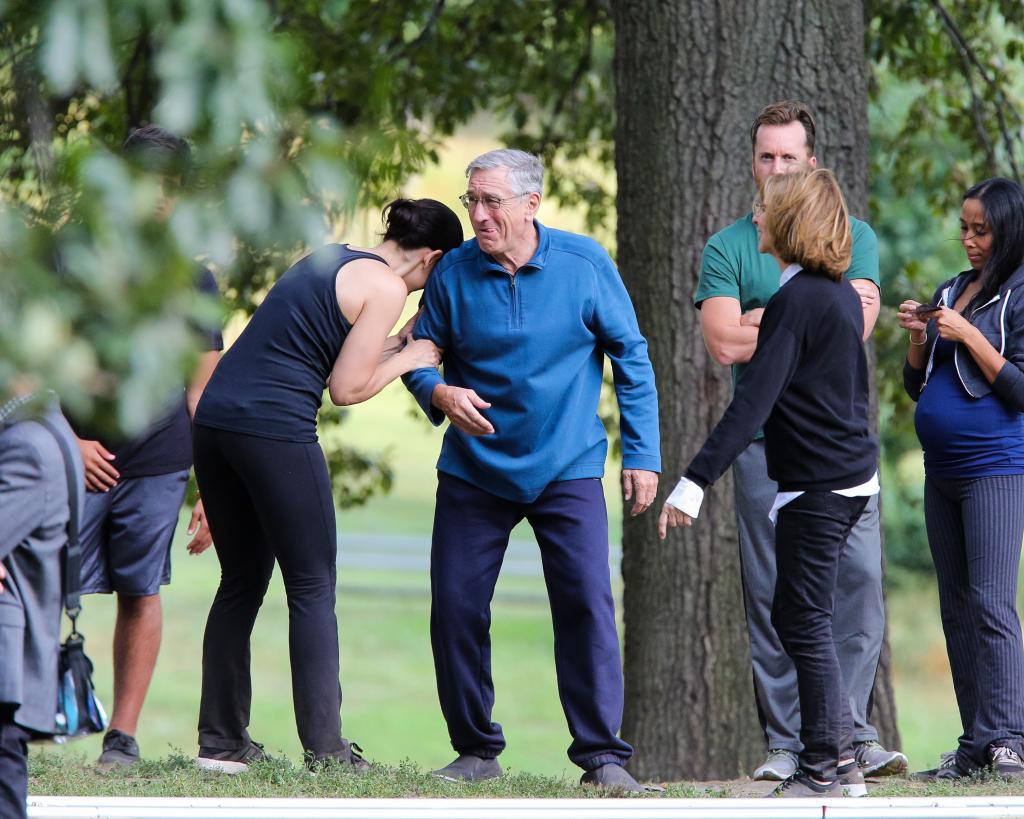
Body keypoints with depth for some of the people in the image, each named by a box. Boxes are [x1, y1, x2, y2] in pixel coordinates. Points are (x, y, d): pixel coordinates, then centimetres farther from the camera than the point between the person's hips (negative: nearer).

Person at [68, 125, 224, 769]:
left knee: (141, 592, 2)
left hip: (159, 461, 2)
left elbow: (203, 391, 13)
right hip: (79, 457, -2)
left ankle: (124, 735, 8)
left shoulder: (193, 279, 11)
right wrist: (65, 438, -9)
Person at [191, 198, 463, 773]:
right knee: (313, 589, 0)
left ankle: (221, 741, 15)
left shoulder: (332, 260, 21)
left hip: (215, 418, 8)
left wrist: (391, 346, 26)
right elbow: (348, 388, -7)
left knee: (241, 584, 15)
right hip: (275, 429, -8)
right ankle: (325, 750, -2)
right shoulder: (387, 287, -4)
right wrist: (407, 360, 8)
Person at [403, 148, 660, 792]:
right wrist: (440, 394, -19)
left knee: (586, 605, -11)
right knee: (456, 609, 0)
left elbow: (631, 359, 0)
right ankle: (476, 750, 15)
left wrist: (642, 455, -4)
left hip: (568, 472, -2)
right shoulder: (455, 273, -6)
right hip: (474, 471, 2)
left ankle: (602, 755, -5)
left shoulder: (584, 264, -8)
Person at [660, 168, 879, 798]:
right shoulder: (843, 295, 10)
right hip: (853, 473, 9)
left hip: (818, 485, -9)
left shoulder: (796, 302, -18)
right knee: (796, 616, 15)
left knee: (805, 622, -3)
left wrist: (696, 481, -29)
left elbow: (754, 402, -25)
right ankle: (837, 750, 18)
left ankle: (829, 768, 1)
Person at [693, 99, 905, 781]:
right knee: (772, 591, -1)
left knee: (859, 578, -7)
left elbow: (855, 326, -5)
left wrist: (770, 320, -5)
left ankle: (850, 730, -2)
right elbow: (726, 342, -7)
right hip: (765, 437, -1)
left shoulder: (852, 237, 10)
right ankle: (786, 741, 2)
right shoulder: (727, 249, 7)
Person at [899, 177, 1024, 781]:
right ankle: (975, 746, 8)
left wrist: (968, 336, -16)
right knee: (957, 609, 6)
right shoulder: (950, 293, 16)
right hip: (942, 474, 8)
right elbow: (918, 388, 19)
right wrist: (918, 339, 1)